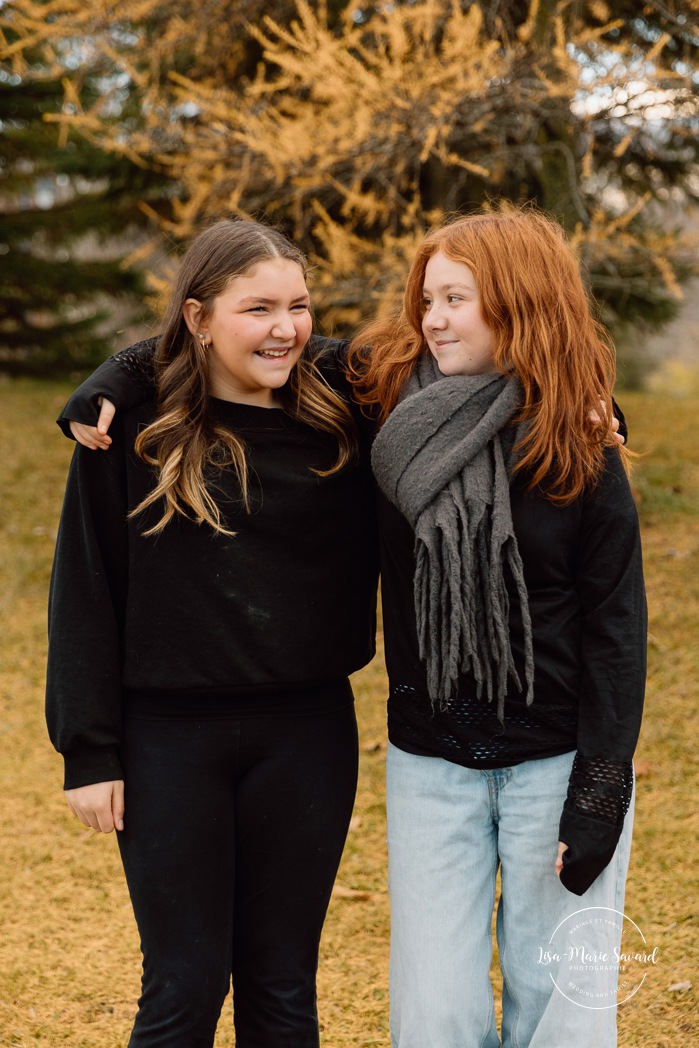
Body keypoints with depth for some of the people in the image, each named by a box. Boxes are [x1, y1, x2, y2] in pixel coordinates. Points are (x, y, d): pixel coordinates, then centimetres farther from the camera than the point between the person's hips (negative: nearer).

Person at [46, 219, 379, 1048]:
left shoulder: (339, 406, 0)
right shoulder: (133, 425, -6)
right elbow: (85, 591, -4)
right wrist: (89, 752, -5)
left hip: (307, 732, 2)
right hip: (171, 736, -2)